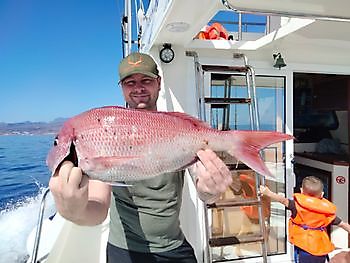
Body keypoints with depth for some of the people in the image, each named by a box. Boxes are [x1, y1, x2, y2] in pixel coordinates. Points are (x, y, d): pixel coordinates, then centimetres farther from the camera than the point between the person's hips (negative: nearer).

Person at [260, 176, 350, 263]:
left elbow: (284, 200, -24)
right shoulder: (326, 211, 2)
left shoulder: (298, 205, -13)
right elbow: (342, 224, 9)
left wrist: (268, 193, -20)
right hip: (321, 249, 5)